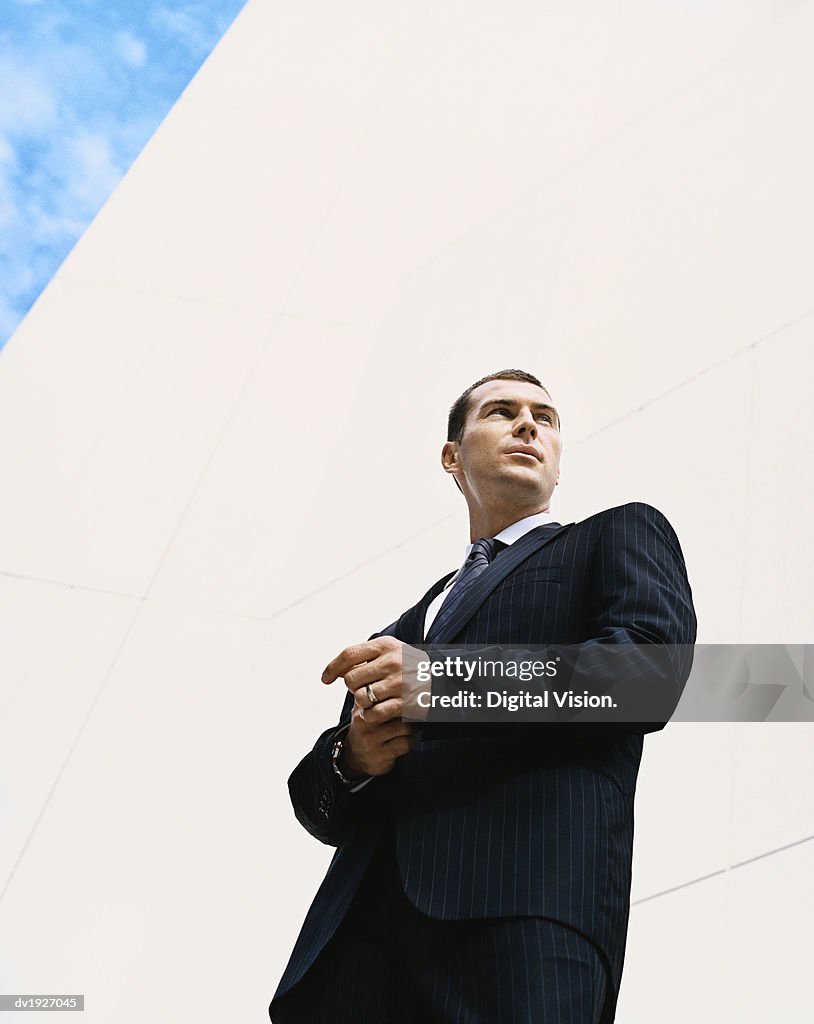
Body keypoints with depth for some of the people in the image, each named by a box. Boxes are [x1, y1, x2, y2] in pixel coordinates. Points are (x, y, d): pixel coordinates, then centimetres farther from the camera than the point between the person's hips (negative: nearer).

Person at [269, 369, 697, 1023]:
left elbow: (654, 665, -5)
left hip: (525, 906, -4)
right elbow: (321, 808, 26)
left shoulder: (621, 535, 17)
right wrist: (350, 756, 1)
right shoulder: (404, 630, 30)